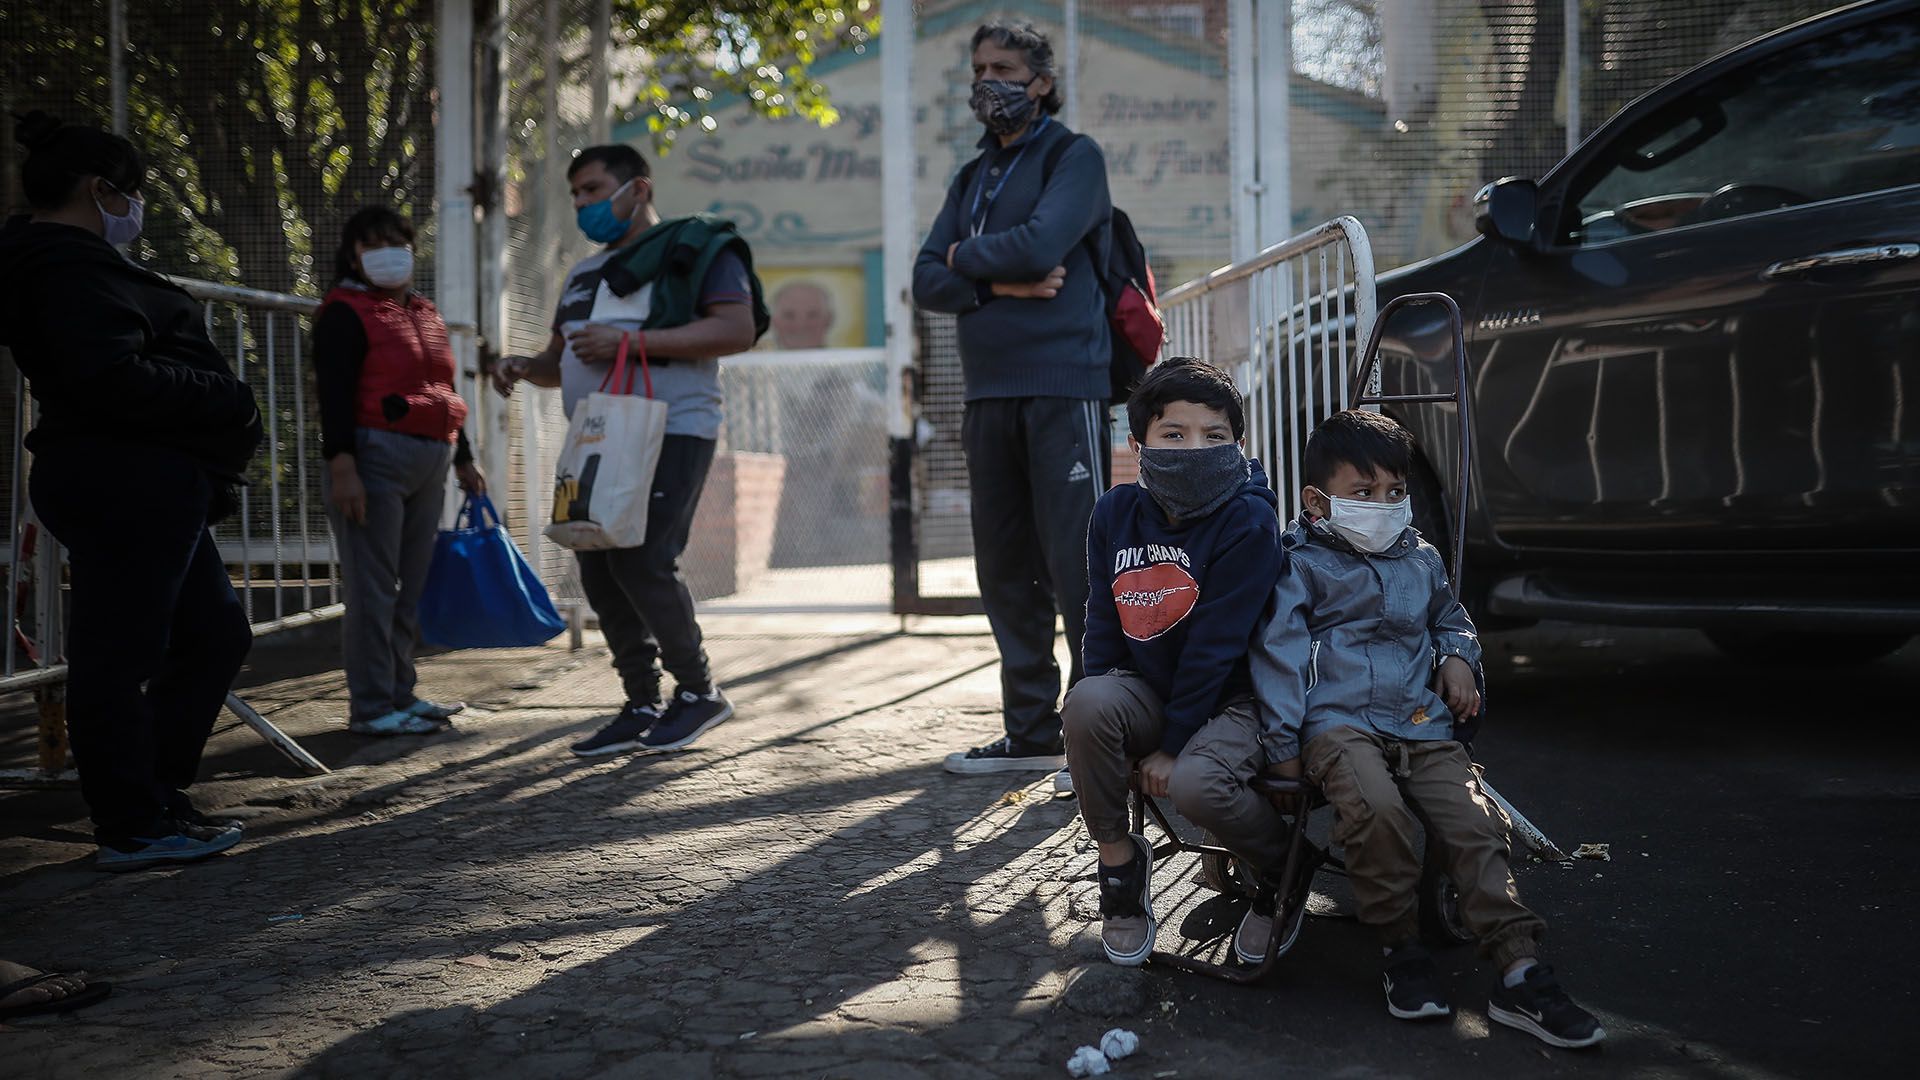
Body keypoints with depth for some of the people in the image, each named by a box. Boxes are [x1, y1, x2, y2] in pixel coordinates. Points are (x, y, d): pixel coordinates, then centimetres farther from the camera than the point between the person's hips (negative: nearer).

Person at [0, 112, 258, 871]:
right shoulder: (73, 267, -13)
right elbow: (113, 378, -25)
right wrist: (224, 399, -13)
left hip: (148, 488, 11)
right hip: (125, 487, -11)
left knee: (214, 634, 16)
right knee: (118, 652, -4)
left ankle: (155, 790, 22)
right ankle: (133, 829, 4)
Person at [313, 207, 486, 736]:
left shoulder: (426, 314, 20)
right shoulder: (344, 313, -3)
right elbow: (334, 396, -12)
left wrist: (463, 459, 24)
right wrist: (342, 467, -20)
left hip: (428, 463, 8)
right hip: (374, 458, -7)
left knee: (410, 587, 10)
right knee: (373, 588, -5)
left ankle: (400, 694, 18)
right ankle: (371, 707, 0)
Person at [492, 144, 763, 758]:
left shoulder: (696, 248, 0)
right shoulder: (584, 274, 25)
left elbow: (737, 329, -14)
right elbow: (561, 359, 32)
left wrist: (630, 341, -18)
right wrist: (523, 367, 7)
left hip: (670, 433, -8)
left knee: (642, 560, -18)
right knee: (599, 573, 2)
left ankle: (698, 689, -1)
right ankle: (643, 707, 11)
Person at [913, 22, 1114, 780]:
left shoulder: (1073, 157, 1)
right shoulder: (973, 178, 21)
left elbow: (1040, 244, -17)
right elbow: (928, 282, 9)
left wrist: (966, 256, 1)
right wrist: (999, 285, -9)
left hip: (1063, 390, -7)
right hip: (988, 395, 7)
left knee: (1076, 565, -9)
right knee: (1005, 569, 8)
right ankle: (1030, 732, 16)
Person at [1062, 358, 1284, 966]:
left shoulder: (1248, 521, -16)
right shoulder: (1118, 513, -1)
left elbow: (1216, 644, -18)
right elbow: (1102, 625, 4)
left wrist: (1172, 744, -19)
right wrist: (1102, 722, -10)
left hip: (1231, 699, -4)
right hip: (1147, 691, 5)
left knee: (1195, 785, -34)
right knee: (1088, 702, -29)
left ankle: (1282, 863, 1)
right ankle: (1118, 863, -7)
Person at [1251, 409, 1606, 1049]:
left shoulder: (1423, 562, 22)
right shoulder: (1304, 566, 4)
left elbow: (1450, 619, 40)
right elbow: (1279, 651, -2)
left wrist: (1457, 656, 15)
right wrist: (1282, 742, -10)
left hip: (1423, 725, 5)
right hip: (1339, 720, -5)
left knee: (1474, 822, -16)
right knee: (1377, 808, -33)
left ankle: (1519, 973, -18)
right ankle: (1401, 951, -14)